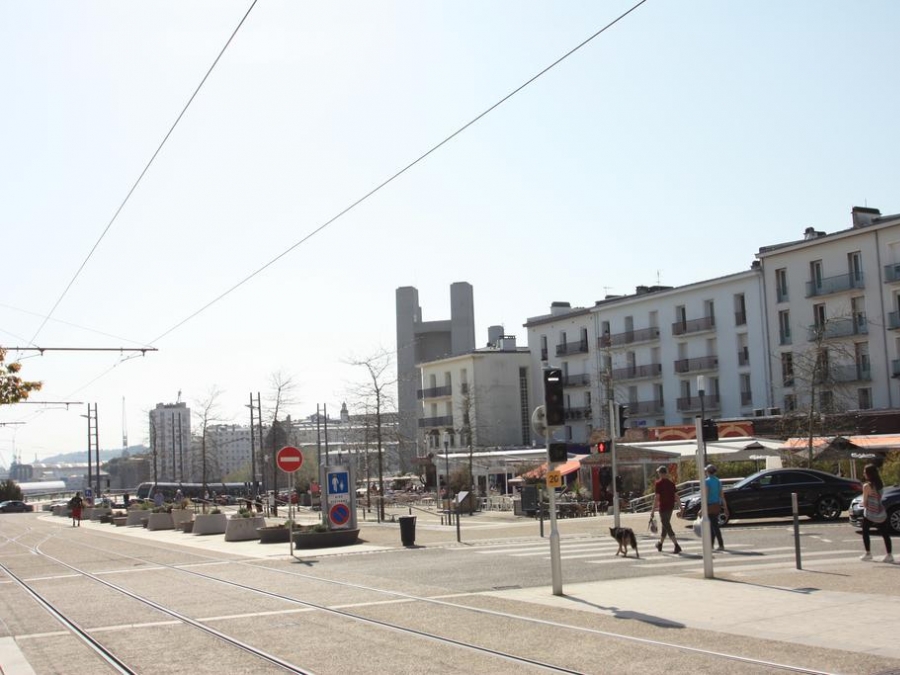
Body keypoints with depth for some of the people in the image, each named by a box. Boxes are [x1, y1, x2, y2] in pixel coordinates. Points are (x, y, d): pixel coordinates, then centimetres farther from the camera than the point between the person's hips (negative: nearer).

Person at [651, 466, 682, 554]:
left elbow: (657, 497, -17)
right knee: (665, 525, 20)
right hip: (670, 507, 7)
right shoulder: (671, 483, 8)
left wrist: (653, 511, -15)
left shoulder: (658, 483, -12)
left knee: (667, 527, -7)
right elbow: (676, 496, 8)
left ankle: (677, 546, -19)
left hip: (663, 507, -7)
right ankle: (660, 544, 35)